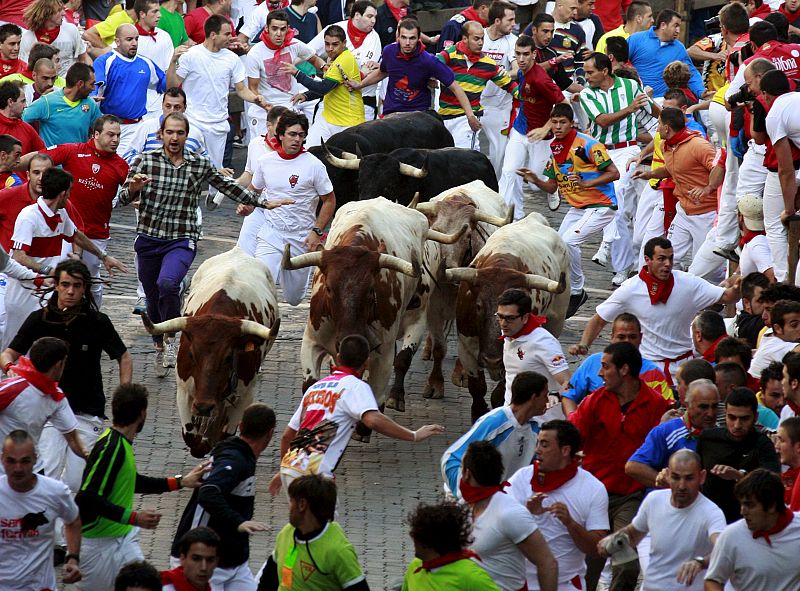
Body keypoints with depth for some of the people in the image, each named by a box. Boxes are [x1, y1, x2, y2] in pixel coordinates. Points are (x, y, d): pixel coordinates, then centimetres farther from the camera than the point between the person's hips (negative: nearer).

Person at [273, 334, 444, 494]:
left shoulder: (315, 387, 21)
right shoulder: (355, 386, -2)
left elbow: (287, 435, 25)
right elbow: (373, 419, -23)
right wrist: (414, 436, -19)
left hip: (288, 465, 8)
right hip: (312, 473, -8)